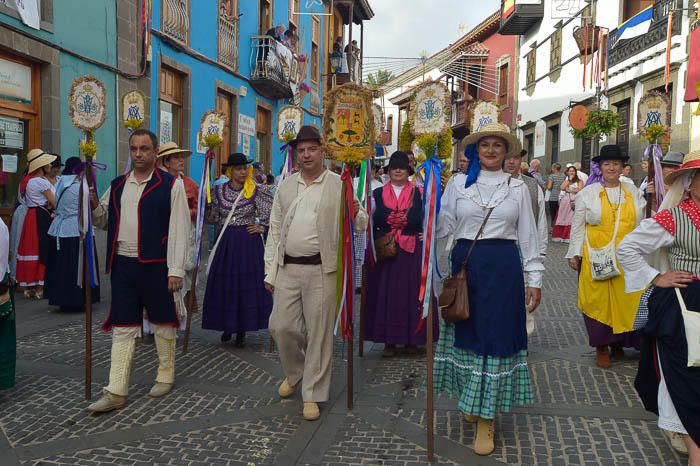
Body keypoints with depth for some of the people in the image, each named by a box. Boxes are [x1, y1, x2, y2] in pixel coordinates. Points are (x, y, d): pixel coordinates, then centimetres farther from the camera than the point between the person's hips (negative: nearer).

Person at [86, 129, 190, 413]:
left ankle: (166, 376, 28)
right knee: (122, 327, 6)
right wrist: (94, 203, -3)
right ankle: (116, 392, 10)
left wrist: (176, 270, -13)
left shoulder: (171, 185, -3)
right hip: (122, 265, 4)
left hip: (156, 266, -4)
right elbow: (102, 221, 19)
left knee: (163, 322, 10)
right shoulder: (117, 186, 12)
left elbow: (179, 230, -8)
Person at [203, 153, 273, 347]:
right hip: (225, 242, 2)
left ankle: (242, 331, 12)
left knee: (247, 284, 1)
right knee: (224, 283, 5)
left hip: (249, 243, -2)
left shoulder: (257, 191, -2)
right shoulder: (219, 191, 6)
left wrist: (261, 226, -1)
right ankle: (228, 325, 23)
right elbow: (211, 217, 12)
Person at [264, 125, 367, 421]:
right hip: (287, 268, 4)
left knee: (319, 333, 2)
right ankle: (294, 372, 35)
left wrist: (357, 213, -26)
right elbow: (275, 231, 13)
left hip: (321, 269, -3)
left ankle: (313, 395, 17)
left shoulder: (339, 185, -1)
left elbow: (360, 226, -2)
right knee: (280, 326, 6)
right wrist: (270, 272, 10)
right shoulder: (285, 186, 11)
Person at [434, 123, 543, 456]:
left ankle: (486, 419, 7)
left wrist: (534, 279, 3)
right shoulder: (459, 184, 6)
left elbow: (528, 236, 7)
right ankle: (471, 400, 32)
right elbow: (442, 226, 0)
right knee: (467, 330, 9)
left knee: (496, 334, -1)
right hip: (465, 265, 1)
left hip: (503, 268, -1)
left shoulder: (517, 188, 6)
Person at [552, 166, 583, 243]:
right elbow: (562, 187, 0)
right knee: (563, 218, -1)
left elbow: (579, 189, -9)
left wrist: (569, 190, -1)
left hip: (575, 202, -3)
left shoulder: (579, 181, 7)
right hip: (565, 202, 4)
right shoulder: (566, 181, 19)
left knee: (573, 219, -9)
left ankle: (570, 237, -11)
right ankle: (560, 236, -1)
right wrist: (569, 179, 1)